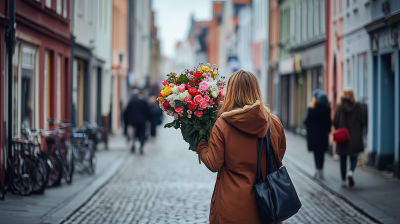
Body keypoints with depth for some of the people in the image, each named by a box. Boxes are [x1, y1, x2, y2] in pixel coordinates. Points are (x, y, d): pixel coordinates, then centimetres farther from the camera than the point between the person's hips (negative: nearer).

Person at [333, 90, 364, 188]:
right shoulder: (357, 106, -4)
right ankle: (351, 172, -18)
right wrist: (360, 133, 10)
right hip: (355, 137, 0)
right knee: (354, 157, 11)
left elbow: (335, 122, -3)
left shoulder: (339, 107, -4)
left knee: (343, 159, 9)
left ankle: (343, 180, 8)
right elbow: (361, 121, -3)